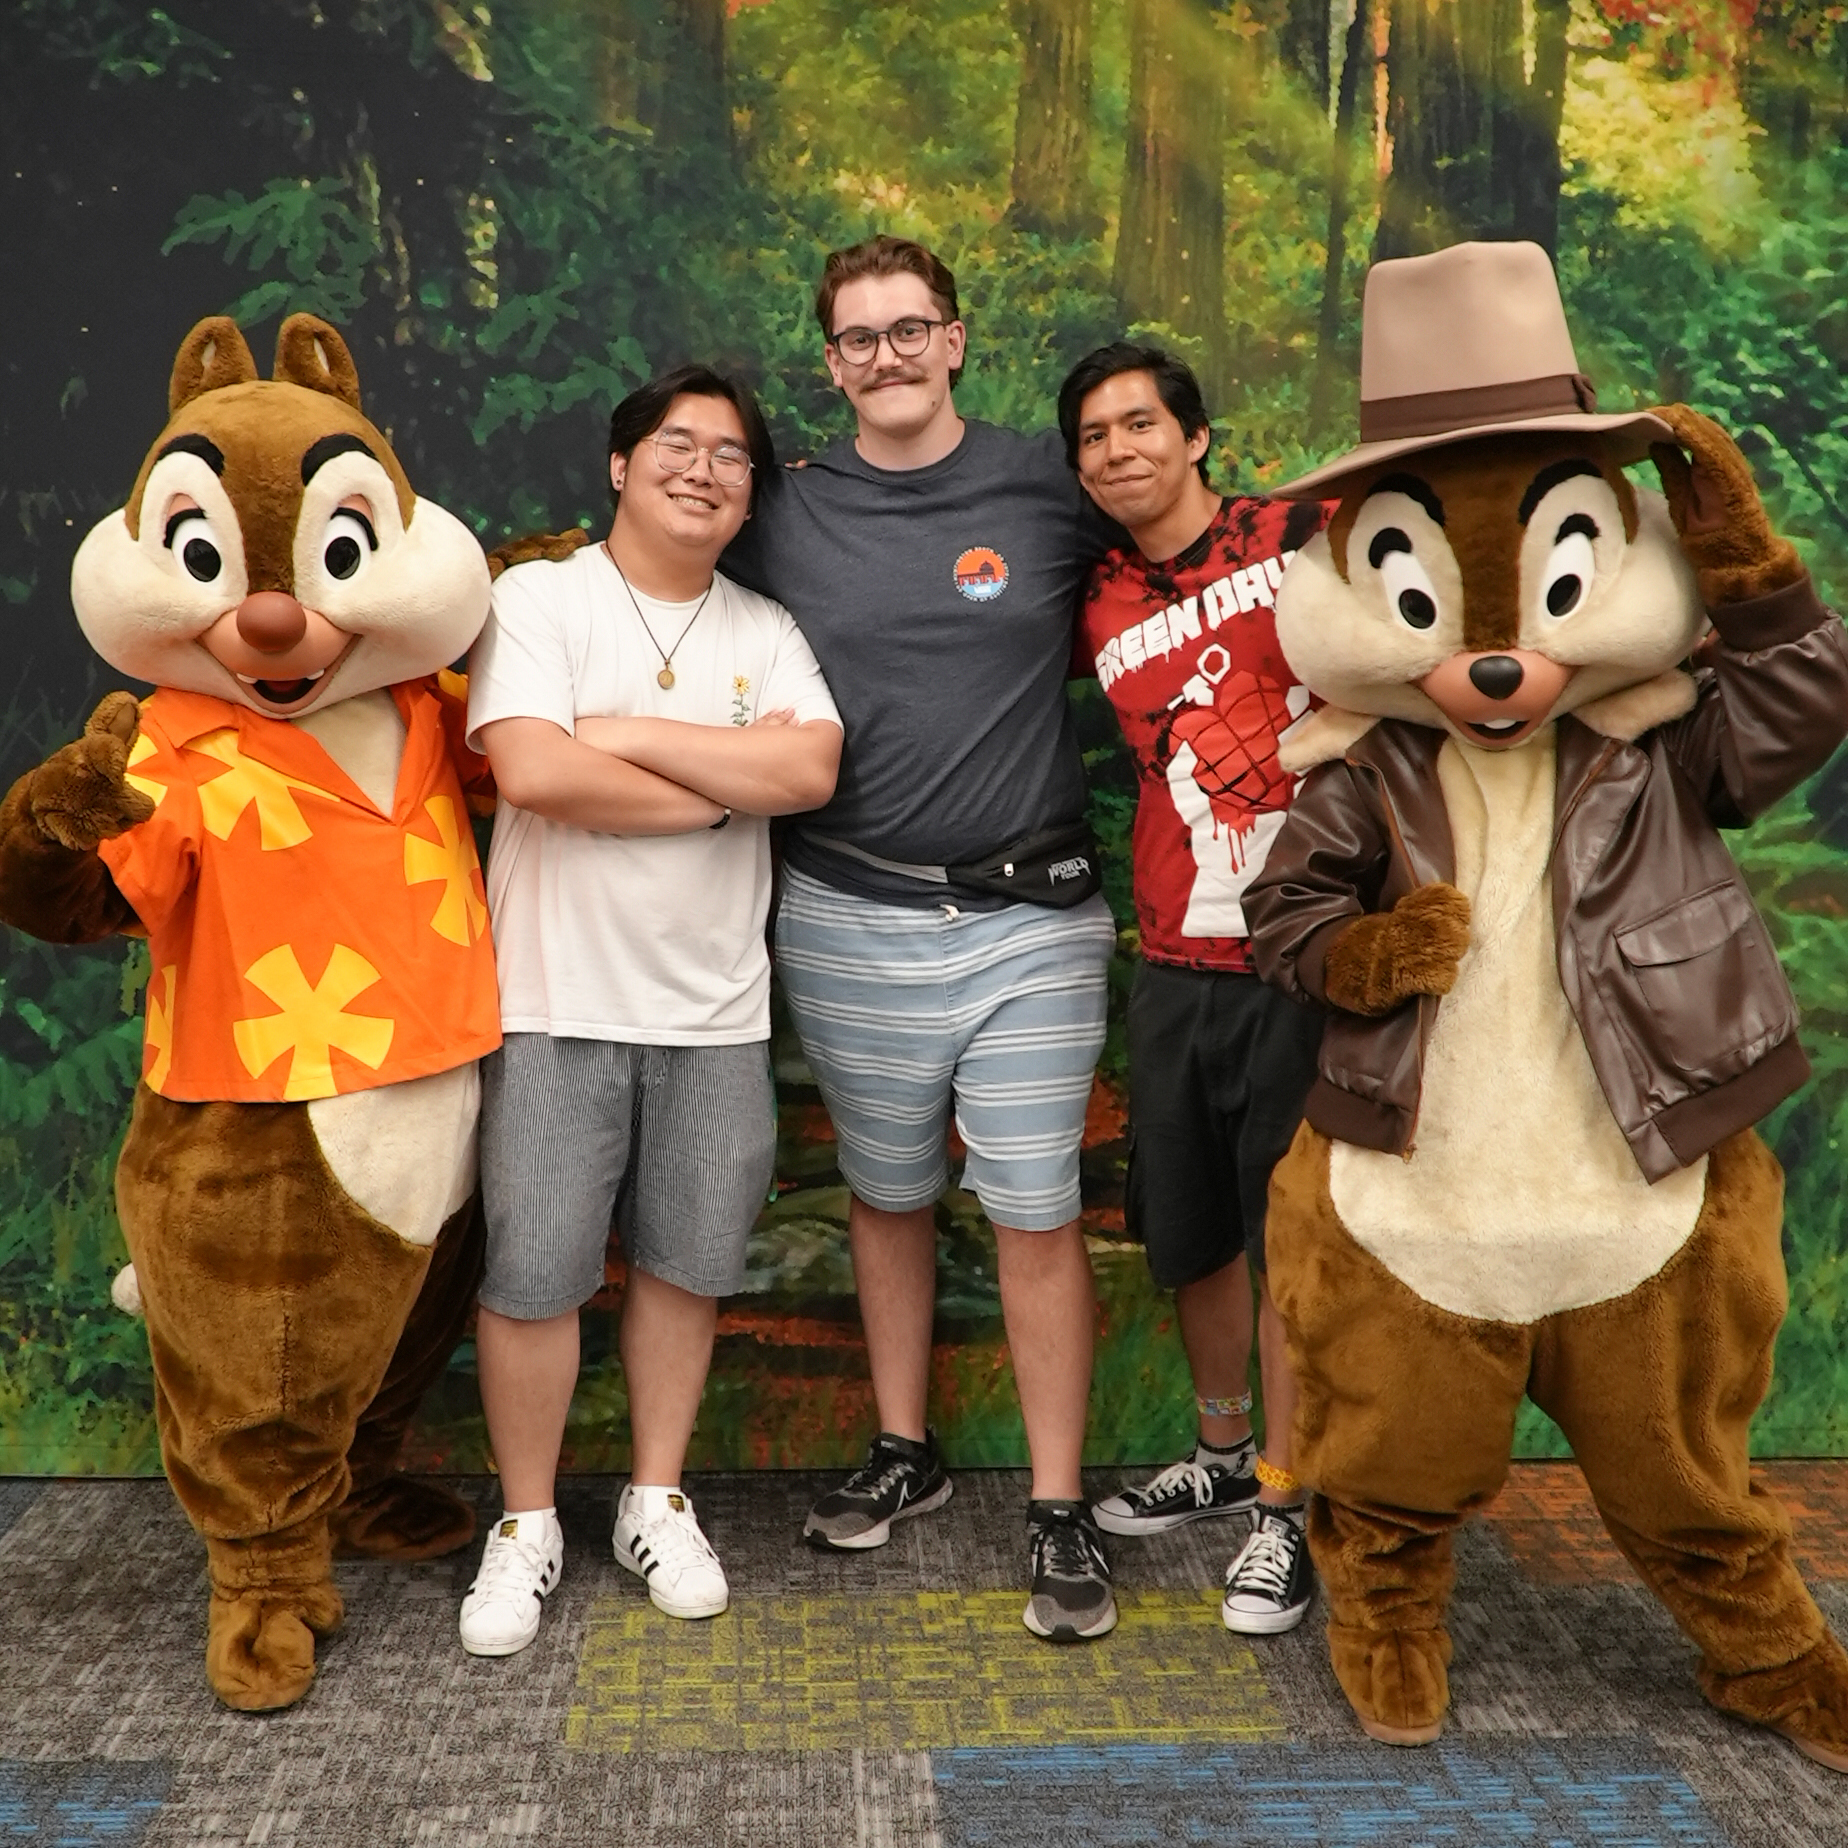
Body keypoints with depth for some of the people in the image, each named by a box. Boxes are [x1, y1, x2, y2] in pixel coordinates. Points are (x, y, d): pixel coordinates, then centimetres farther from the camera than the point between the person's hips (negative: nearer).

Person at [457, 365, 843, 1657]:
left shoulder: (766, 632, 9)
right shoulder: (540, 597, -2)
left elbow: (810, 770, -9)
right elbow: (532, 771, -19)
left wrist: (629, 735, -12)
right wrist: (723, 788, -8)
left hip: (716, 1010, 4)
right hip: (559, 1002, -3)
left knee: (686, 1262, 12)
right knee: (534, 1274, 1)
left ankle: (658, 1502, 30)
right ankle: (527, 1525, 21)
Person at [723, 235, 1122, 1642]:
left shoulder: (1050, 487, 0)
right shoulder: (785, 520, 5)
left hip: (1030, 918, -2)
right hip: (849, 921, 2)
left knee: (1037, 1214, 0)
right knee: (889, 1196, 16)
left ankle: (1059, 1512, 13)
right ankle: (904, 1452, 34)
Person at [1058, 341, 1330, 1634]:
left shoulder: (1308, 541, -3)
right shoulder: (1100, 612, 9)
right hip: (1178, 957, 5)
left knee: (1291, 1235, 3)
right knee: (1186, 1230, 15)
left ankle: (1286, 1507, 19)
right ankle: (1227, 1452, 38)